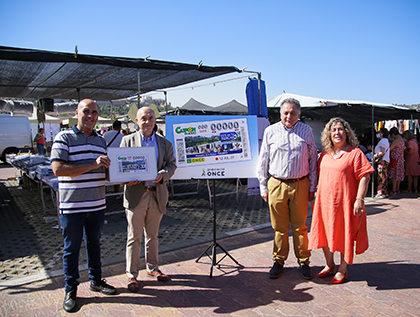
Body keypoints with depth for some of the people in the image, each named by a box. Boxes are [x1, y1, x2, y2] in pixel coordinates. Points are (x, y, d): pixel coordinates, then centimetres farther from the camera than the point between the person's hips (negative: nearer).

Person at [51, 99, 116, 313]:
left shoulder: (101, 141, 11)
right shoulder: (64, 138, -7)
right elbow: (58, 169, -19)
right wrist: (92, 165, -25)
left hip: (97, 205, 5)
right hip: (72, 205, -5)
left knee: (94, 243, 18)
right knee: (71, 248, 8)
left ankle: (96, 281, 35)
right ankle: (70, 290, 24)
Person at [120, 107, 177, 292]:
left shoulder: (165, 143, 10)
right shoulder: (127, 140, 4)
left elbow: (172, 164, 5)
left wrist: (162, 175, -16)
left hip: (157, 195, 3)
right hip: (135, 194, -2)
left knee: (153, 235, 15)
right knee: (134, 237, 3)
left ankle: (152, 268, 32)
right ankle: (132, 275, 17)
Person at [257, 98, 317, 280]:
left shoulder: (306, 131, 6)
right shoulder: (270, 131, 4)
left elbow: (312, 160, 9)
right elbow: (263, 161, 7)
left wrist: (312, 187, 6)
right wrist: (263, 187, 4)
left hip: (300, 185, 0)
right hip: (276, 184, 0)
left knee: (300, 226, 8)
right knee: (279, 227, 7)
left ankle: (303, 261, 25)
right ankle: (279, 261, 23)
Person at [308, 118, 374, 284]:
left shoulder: (355, 153, -8)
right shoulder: (325, 154, 9)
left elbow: (364, 177, -11)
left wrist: (359, 199, -17)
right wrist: (316, 196, 13)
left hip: (345, 202, -5)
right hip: (325, 202, 6)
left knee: (345, 235, 7)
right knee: (325, 233, 14)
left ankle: (342, 269, 24)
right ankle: (329, 264, 34)